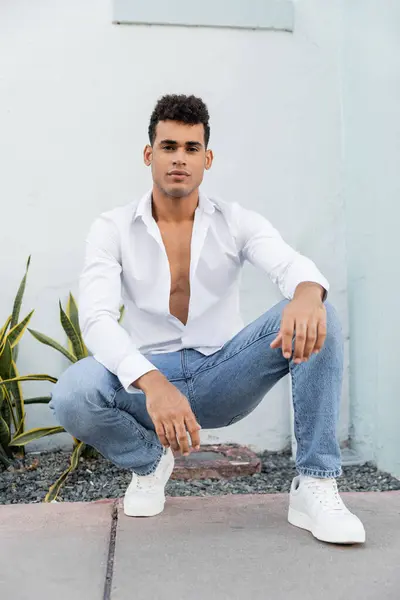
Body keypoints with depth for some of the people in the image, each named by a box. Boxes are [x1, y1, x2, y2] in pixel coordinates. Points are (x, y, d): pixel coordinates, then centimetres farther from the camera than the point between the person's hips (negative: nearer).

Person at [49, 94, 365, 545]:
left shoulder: (237, 223, -1)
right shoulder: (113, 229, -4)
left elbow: (292, 266, -20)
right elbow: (96, 317, -20)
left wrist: (307, 292, -48)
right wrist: (153, 383, -39)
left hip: (223, 379, 1)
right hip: (147, 379, 0)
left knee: (318, 316, -22)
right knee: (71, 394, -32)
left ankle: (315, 486, -18)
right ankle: (147, 460, 3)